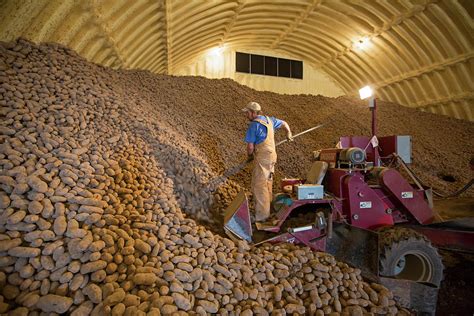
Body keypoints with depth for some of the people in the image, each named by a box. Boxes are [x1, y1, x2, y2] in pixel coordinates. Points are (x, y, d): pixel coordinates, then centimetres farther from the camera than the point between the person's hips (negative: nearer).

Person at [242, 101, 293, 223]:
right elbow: (284, 123, 26)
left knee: (259, 186, -4)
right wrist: (289, 134, 45)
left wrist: (249, 156, 6)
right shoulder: (269, 120, 9)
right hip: (271, 156, 9)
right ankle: (267, 207, 34)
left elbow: (250, 146, -16)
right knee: (267, 183, 20)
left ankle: (261, 215, 0)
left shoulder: (253, 125, -16)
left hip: (262, 158, -9)